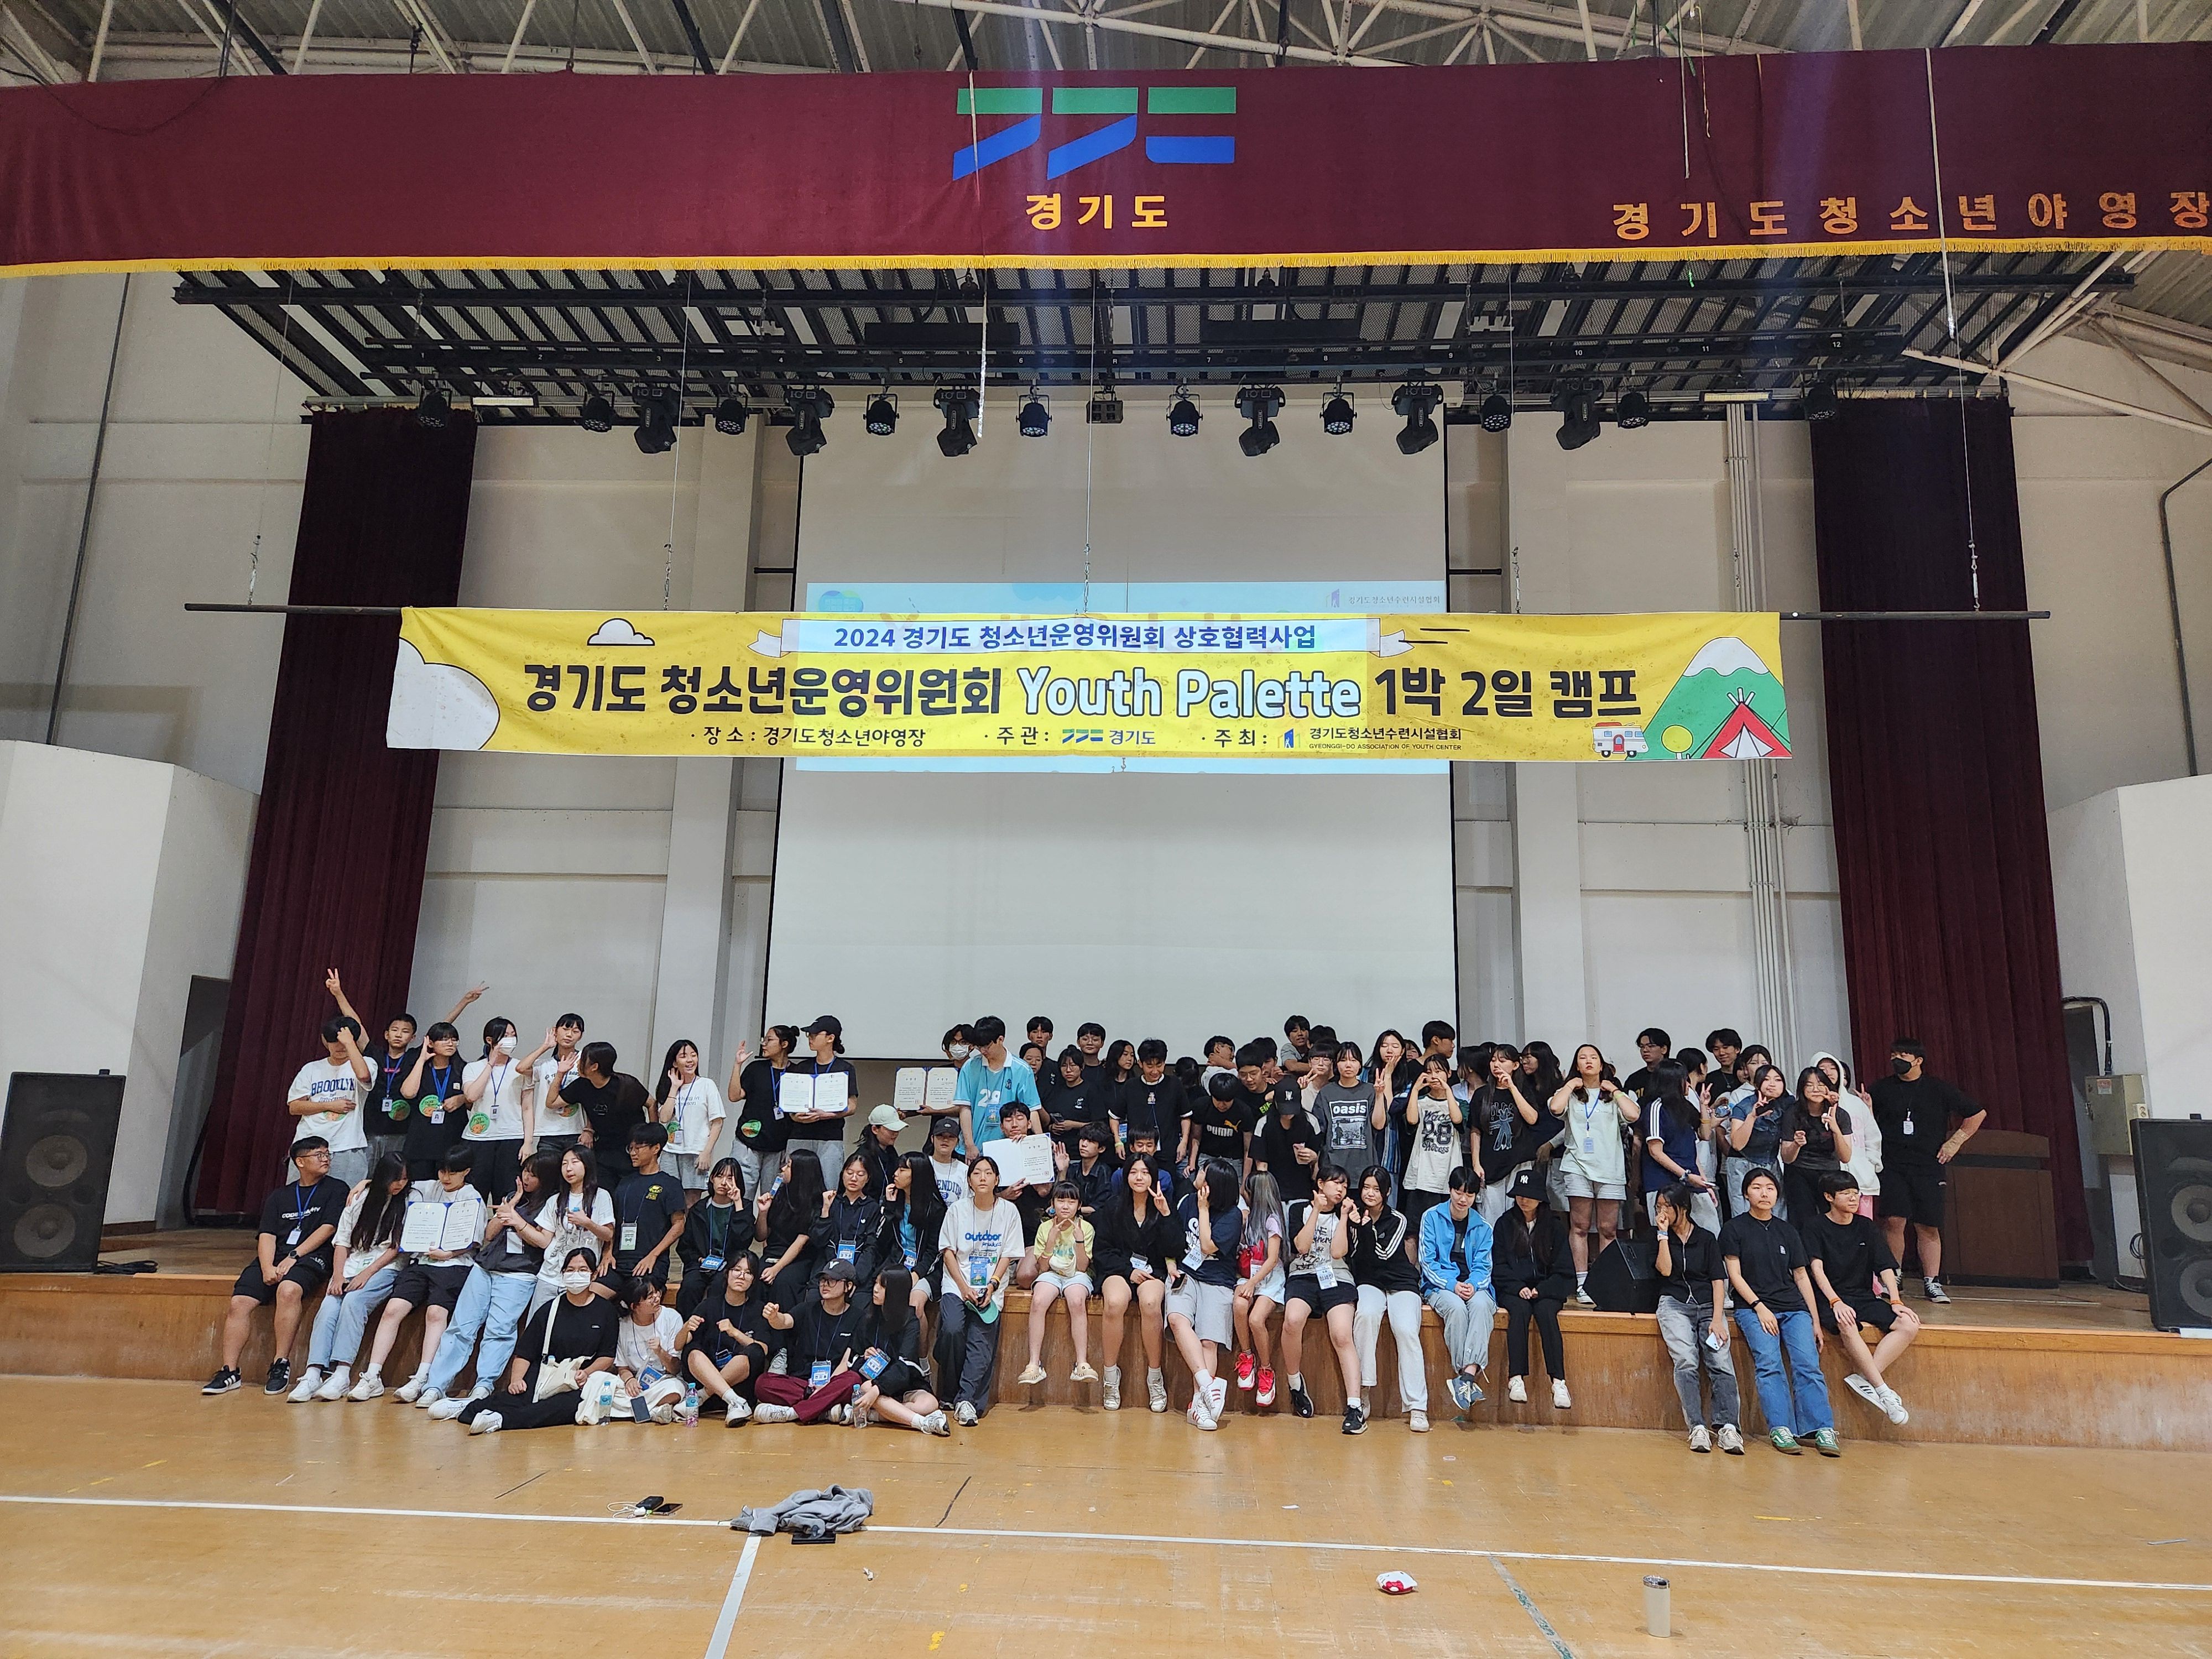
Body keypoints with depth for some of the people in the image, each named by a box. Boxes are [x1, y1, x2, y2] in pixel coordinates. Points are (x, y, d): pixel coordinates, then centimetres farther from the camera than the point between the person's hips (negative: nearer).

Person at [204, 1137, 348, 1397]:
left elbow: (328, 1229, -2)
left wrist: (294, 1257, -12)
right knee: (240, 1301, -18)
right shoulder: (279, 1197, 20)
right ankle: (229, 1372, -12)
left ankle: (281, 1365, -26)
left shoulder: (336, 1190, 9)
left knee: (288, 1290, -34)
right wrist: (267, 1268, -10)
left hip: (311, 1257, -4)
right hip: (274, 1258, 5)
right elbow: (267, 1236, 8)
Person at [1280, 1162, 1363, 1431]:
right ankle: (1296, 1384, -10)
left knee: (1342, 1336, -24)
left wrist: (1343, 1216, -3)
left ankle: (1355, 1406, -25)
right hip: (1302, 1276, -1)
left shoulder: (1343, 1214, 13)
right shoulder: (1300, 1209, 10)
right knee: (1293, 1320, -32)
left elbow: (1339, 1252, -2)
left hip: (1336, 1279, 1)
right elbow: (1301, 1246, -7)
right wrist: (1317, 1210, -6)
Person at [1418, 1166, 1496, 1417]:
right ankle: (1465, 1378, -33)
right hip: (1440, 1286, -2)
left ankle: (1468, 1375, -44)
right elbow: (1428, 1262, -2)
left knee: (1481, 1305, -34)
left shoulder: (1482, 1227, 11)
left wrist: (1473, 1284, -17)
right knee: (1457, 1308, -36)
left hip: (1475, 1287, 2)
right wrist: (1452, 1285, -17)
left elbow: (1483, 1266, 6)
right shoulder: (1432, 1218, 2)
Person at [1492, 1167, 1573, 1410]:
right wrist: (1519, 1288, -10)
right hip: (1512, 1289, 0)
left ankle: (1559, 1381, -38)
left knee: (1546, 1312, -32)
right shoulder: (1504, 1224, 10)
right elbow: (1498, 1266, 6)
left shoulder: (1553, 1225, 10)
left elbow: (1563, 1269, 6)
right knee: (1520, 1311, -32)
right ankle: (1516, 1378, -39)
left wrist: (1541, 1290, -9)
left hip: (1546, 1291, 0)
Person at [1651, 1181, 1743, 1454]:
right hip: (1675, 1305, -1)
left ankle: (1728, 1427, -28)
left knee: (1721, 1363, -23)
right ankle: (1698, 1428, -28)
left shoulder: (1707, 1239, 13)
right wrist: (1663, 1233, -2)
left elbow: (1718, 1280, 5)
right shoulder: (1660, 1239, 15)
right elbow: (1666, 1269, -2)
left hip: (1708, 1305, 1)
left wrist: (1717, 1319, -7)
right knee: (1686, 1362, -25)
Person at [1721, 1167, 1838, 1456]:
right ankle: (1781, 1430, -27)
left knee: (1808, 1364, -19)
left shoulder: (1787, 1231, 19)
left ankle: (1822, 1430, -22)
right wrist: (1759, 1307, -11)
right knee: (1769, 1363, -25)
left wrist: (1815, 1322, 10)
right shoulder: (1735, 1228, 7)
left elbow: (1801, 1276, 18)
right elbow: (1735, 1275, 1)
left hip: (1794, 1307, 3)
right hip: (1752, 1307, -3)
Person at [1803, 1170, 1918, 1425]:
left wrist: (1896, 1302, -11)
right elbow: (1817, 1268, -11)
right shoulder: (1815, 1228, 0)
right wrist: (1836, 1302, -25)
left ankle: (1862, 1377, -25)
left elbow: (1886, 1267, 6)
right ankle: (1883, 1391, -31)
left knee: (1909, 1325, -20)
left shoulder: (1866, 1228, 12)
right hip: (1829, 1299, -5)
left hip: (1864, 1296, 5)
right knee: (1847, 1327, -37)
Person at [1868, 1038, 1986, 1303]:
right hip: (1892, 1167, 0)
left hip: (1928, 1167, 0)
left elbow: (1977, 1114, 13)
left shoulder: (1938, 1089, 4)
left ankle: (1932, 1283, 11)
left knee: (1928, 1227, 1)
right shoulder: (1882, 1089, 7)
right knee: (1893, 1221, -11)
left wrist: (1955, 1142, 8)